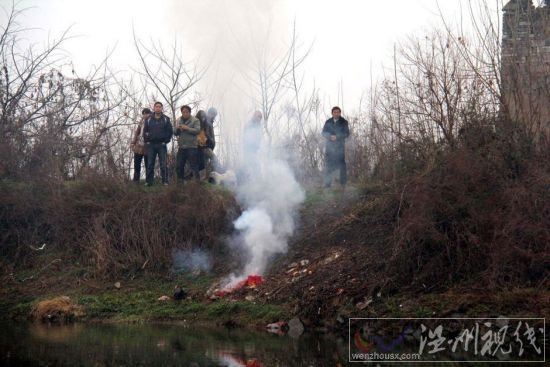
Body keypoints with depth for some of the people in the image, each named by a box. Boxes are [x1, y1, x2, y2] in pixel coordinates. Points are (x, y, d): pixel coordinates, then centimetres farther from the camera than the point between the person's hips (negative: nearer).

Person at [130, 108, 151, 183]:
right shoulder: (142, 121, 10)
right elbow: (136, 132, 16)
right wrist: (133, 142, 11)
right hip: (138, 146, 5)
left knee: (147, 165, 0)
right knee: (136, 165, 9)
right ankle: (136, 180, 17)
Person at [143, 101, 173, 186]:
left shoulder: (166, 119, 4)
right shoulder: (149, 119, 9)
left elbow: (170, 131, 3)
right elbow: (145, 131, 12)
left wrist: (166, 141, -5)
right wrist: (146, 141, 2)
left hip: (162, 145, -2)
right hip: (151, 145, 2)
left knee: (163, 164, -4)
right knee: (150, 164, 1)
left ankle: (165, 181, -2)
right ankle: (149, 181, 4)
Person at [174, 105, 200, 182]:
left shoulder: (195, 120, 0)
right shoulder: (179, 120, 16)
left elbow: (197, 130, -12)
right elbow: (176, 133, 16)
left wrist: (187, 128, -19)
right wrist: (177, 129, -6)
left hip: (191, 147, -5)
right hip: (181, 146, 5)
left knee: (194, 165, -8)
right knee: (179, 166, 8)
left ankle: (196, 180, -7)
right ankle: (180, 181, 18)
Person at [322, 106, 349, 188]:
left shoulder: (344, 122, 5)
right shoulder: (328, 122, 12)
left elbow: (346, 134, -1)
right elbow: (324, 133, 6)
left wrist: (337, 137, -15)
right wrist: (330, 136, -14)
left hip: (340, 146, -2)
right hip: (330, 146, 2)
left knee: (342, 165, -7)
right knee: (328, 165, -1)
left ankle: (343, 183, -3)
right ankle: (327, 183, 3)